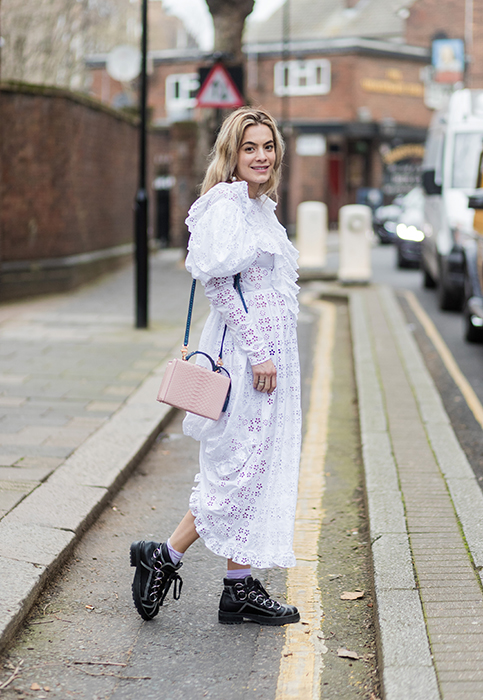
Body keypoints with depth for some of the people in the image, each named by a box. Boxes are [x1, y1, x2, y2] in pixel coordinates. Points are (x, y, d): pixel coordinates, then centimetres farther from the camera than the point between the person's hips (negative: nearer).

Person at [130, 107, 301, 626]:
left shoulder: (260, 207, 18)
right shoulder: (225, 205, -12)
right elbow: (219, 282, -19)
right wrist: (257, 352, -21)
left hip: (271, 351, 9)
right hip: (245, 351, -9)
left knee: (259, 469, 9)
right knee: (241, 467, -6)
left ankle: (241, 588, 14)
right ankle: (163, 558, 7)